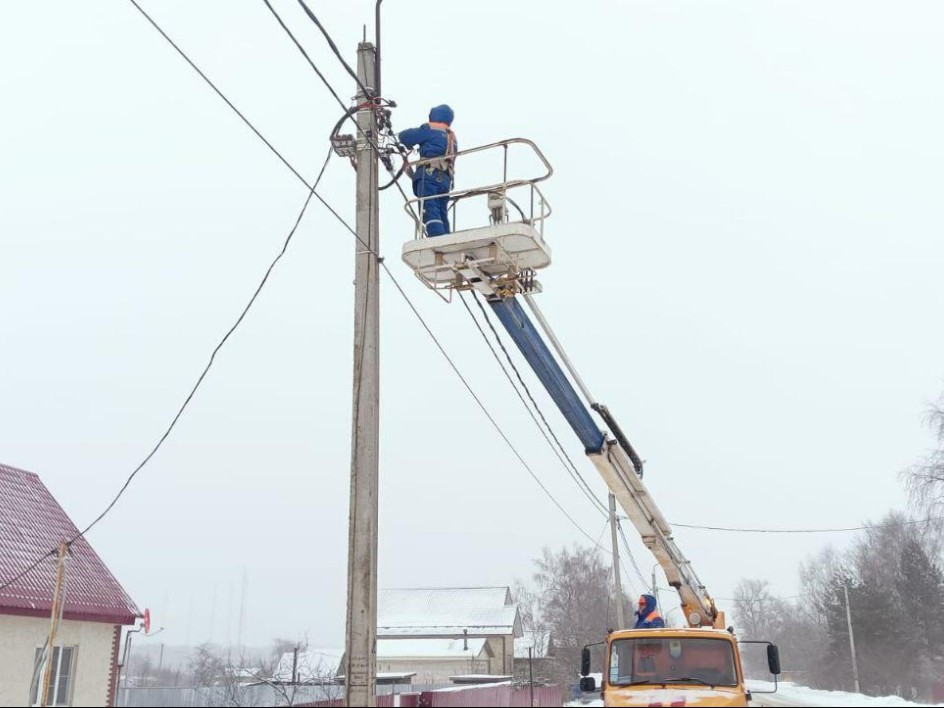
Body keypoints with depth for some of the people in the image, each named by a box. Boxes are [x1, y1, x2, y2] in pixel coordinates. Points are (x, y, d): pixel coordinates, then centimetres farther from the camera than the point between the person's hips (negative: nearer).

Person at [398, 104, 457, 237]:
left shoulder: (430, 129, 8)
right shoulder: (452, 137, 29)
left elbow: (404, 137, 8)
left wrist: (410, 145, 30)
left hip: (430, 175, -7)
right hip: (446, 179, 7)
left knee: (430, 212, -18)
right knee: (442, 215, 7)